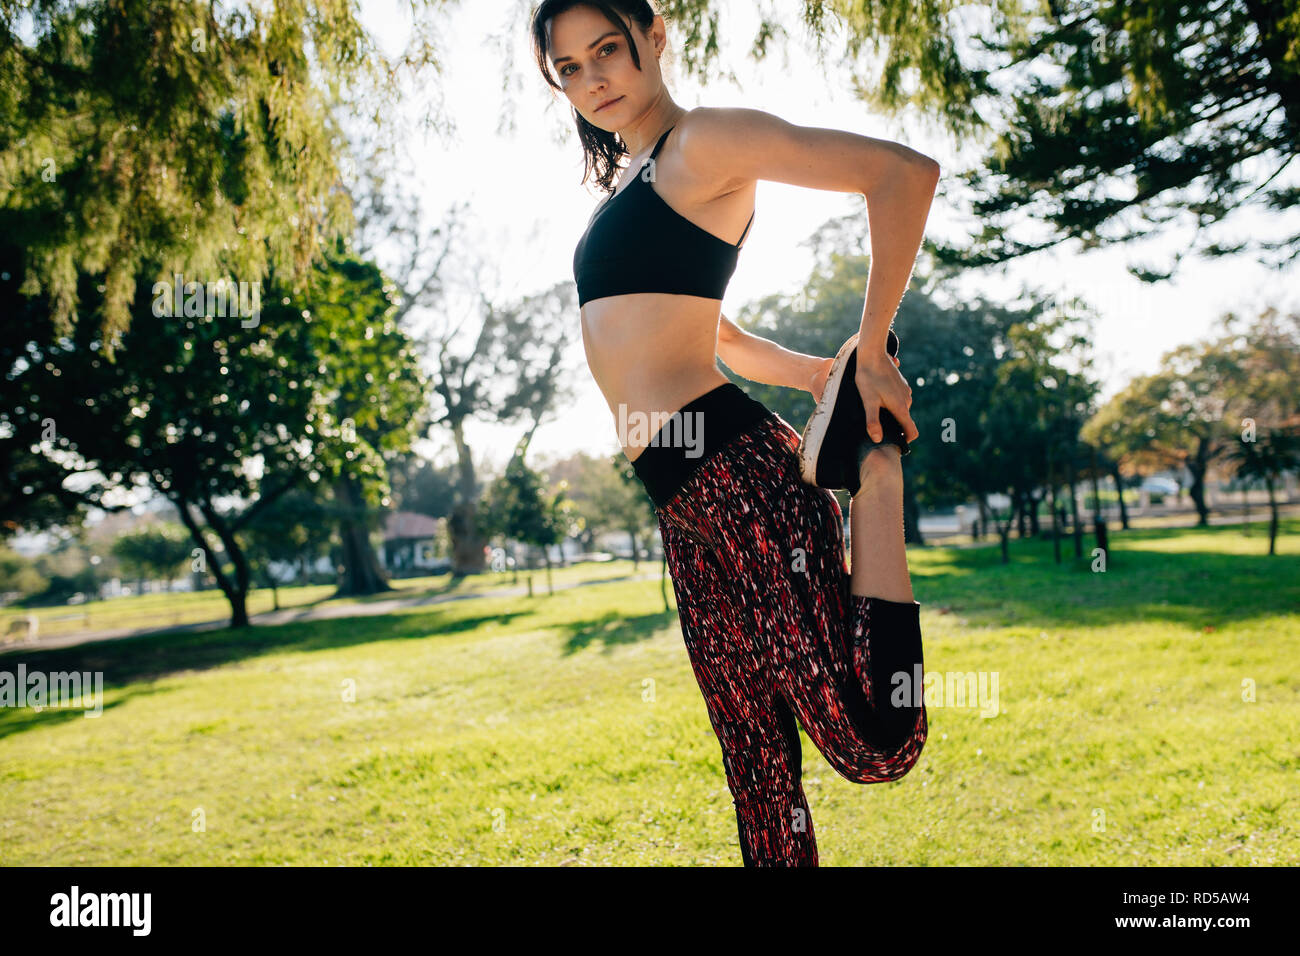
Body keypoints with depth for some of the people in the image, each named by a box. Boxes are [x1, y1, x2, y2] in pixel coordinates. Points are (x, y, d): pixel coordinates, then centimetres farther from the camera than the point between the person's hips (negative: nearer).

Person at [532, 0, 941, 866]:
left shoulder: (701, 142, -3)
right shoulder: (626, 185, 24)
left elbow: (907, 173, -14)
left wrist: (871, 355, -9)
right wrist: (817, 375, 24)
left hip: (736, 471, -8)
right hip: (682, 501, 9)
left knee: (875, 746, -16)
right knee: (758, 763, 11)